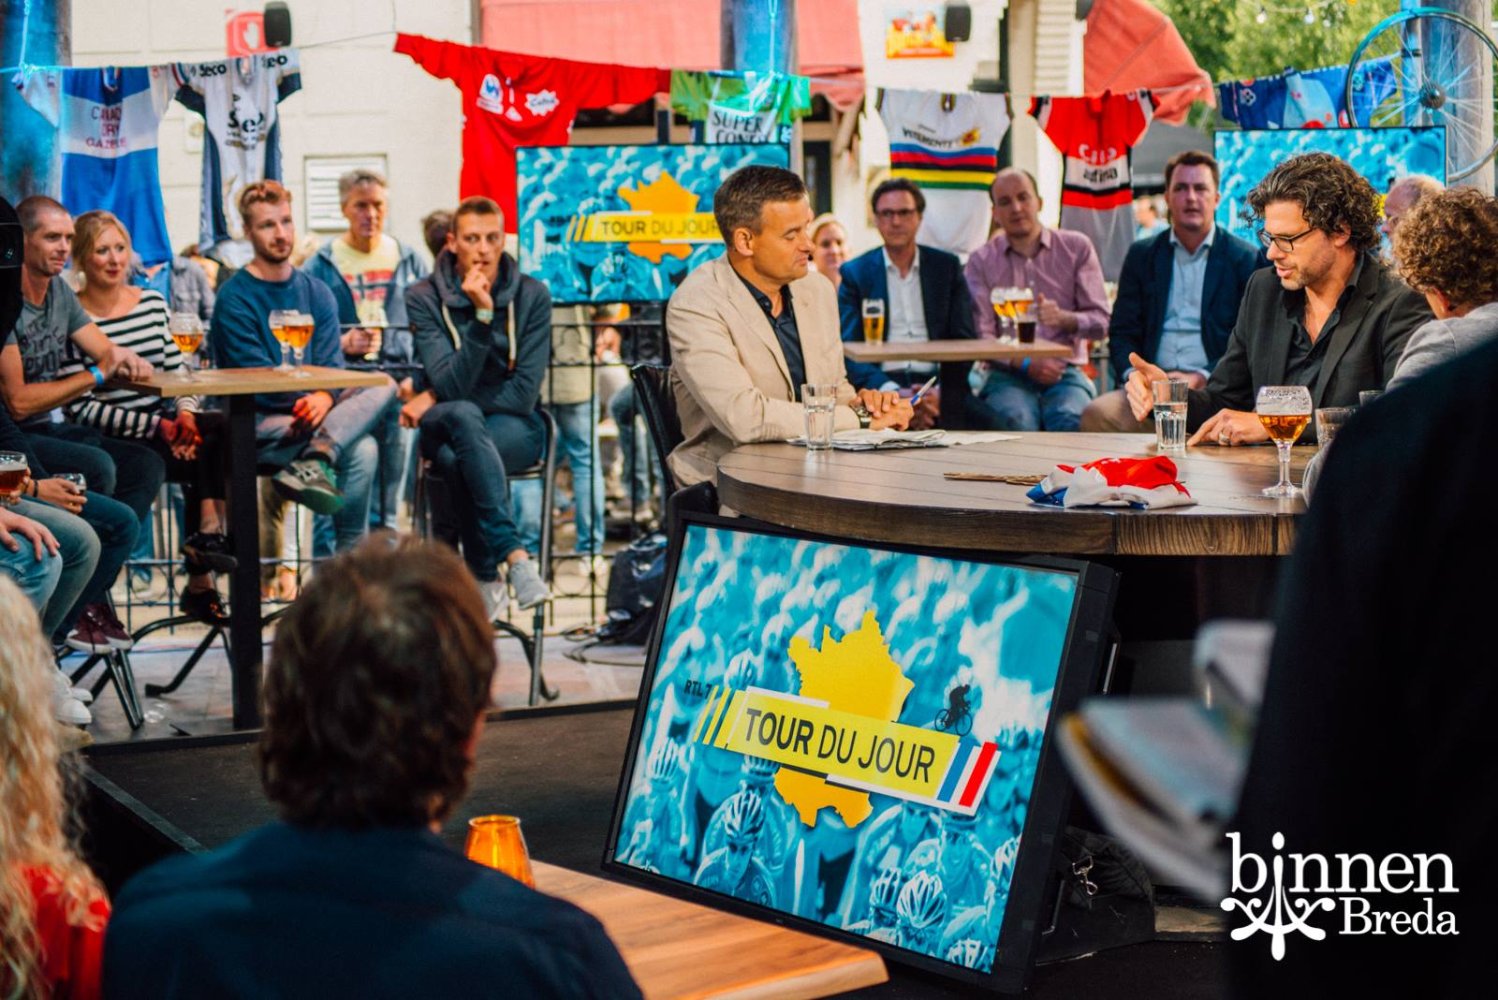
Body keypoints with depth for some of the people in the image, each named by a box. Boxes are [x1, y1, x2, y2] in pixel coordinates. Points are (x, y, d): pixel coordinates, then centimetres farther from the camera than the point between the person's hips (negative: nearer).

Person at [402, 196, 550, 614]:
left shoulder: (531, 296, -3)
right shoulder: (424, 297, -4)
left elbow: (523, 394, -7)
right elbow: (452, 386, -16)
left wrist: (437, 401, -9)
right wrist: (481, 316, -27)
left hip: (514, 427, 0)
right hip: (445, 425, 1)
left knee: (458, 457, -35)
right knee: (463, 416, -38)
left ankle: (485, 578, -24)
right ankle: (515, 556, -39)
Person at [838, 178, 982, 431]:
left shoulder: (947, 266, 15)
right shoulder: (855, 273, 10)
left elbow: (965, 341, 10)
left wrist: (940, 391, -11)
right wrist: (892, 391, -17)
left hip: (936, 383, 1)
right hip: (881, 385, -1)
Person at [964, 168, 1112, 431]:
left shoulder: (1077, 248, 11)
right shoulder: (981, 261, 10)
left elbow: (1100, 322, 6)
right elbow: (980, 336, 1)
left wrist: (1064, 318, -16)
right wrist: (1027, 364, -14)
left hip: (1065, 372, 1)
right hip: (1008, 374, 0)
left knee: (1070, 418, -33)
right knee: (1017, 419, -34)